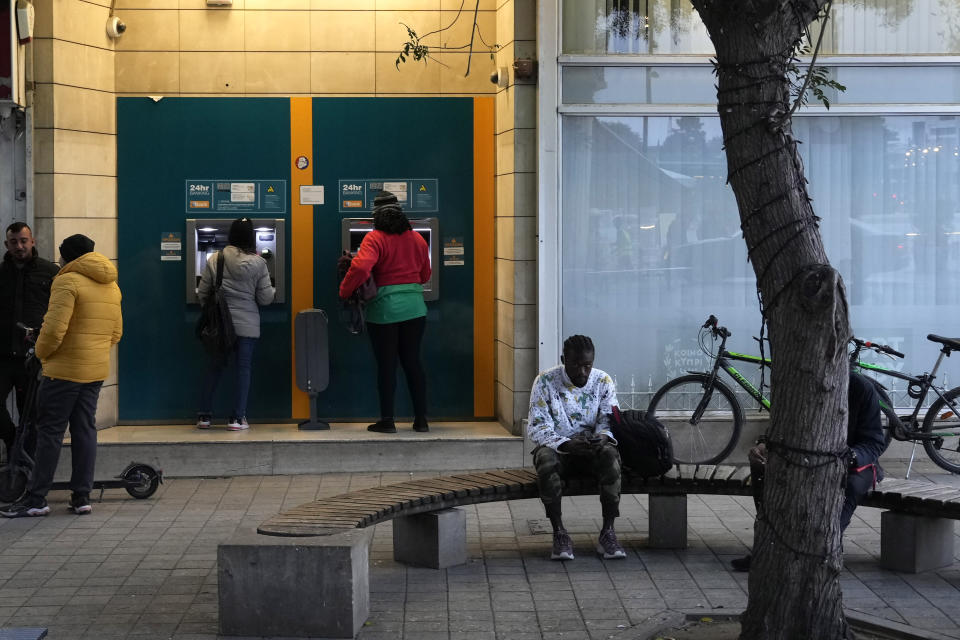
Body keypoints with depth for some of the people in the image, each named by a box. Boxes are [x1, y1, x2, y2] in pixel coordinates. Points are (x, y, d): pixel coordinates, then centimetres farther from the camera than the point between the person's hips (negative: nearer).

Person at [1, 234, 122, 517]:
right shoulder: (111, 285, 13)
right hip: (97, 371, 7)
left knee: (50, 431, -2)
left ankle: (36, 498, 1)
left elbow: (54, 328, -20)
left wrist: (42, 353, -4)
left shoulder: (67, 281, -12)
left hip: (64, 369, -7)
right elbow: (116, 332, 17)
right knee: (85, 430, 10)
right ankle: (82, 497, 10)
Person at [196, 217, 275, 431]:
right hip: (247, 325, -2)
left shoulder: (214, 260, -3)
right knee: (243, 369, 6)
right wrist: (273, 291, 18)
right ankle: (237, 418, 5)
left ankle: (204, 416, 16)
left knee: (215, 368, 12)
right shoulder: (258, 263, -7)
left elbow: (203, 293, 2)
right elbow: (265, 298, -4)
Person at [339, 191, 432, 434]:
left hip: (384, 308, -4)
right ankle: (421, 418, 13)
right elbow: (425, 274, 17)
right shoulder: (416, 238, 7)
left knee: (386, 365, 3)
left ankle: (387, 420, 8)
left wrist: (345, 292, -10)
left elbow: (360, 268, -24)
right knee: (412, 361, 12)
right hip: (414, 307, 4)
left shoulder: (375, 239, -10)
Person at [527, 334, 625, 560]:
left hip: (592, 448, 2)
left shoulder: (603, 382, 2)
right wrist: (566, 444, -27)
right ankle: (559, 533, -27)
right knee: (546, 459, -37)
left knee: (610, 455, -33)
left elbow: (609, 420, -1)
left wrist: (603, 437, -26)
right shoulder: (546, 382, -6)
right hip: (557, 448, -1)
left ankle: (608, 532, -27)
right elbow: (537, 428, -10)